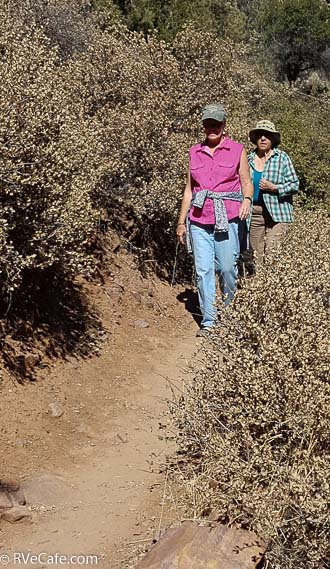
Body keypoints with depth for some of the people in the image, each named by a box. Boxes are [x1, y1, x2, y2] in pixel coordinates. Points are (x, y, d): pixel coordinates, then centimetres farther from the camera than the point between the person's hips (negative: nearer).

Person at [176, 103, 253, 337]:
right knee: (203, 271, 0)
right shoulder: (194, 152, 13)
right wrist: (181, 221, 14)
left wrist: (247, 199, -16)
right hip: (199, 221, 2)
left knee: (227, 268, -2)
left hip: (227, 219, -2)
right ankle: (208, 321, 8)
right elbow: (189, 189, 16)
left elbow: (246, 182, 7)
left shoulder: (237, 150, 6)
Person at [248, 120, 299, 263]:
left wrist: (274, 187, -15)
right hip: (254, 212, 4)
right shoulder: (249, 159, 8)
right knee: (256, 254, 5)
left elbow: (295, 185, -2)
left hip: (277, 213, -3)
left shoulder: (282, 157, -1)